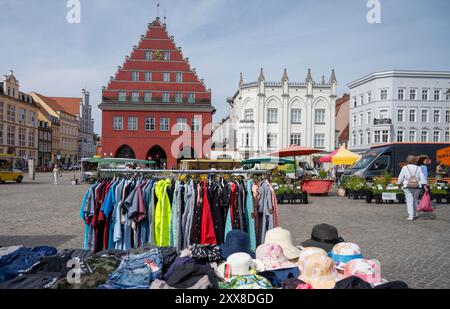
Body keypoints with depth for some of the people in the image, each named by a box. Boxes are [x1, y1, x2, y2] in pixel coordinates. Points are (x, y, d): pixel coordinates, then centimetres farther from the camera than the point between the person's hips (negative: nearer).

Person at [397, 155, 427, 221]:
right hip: (417, 187, 3)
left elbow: (400, 177, -1)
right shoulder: (418, 168, 6)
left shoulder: (404, 168, -1)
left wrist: (399, 184, 13)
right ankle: (415, 214, 25)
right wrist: (425, 187, -2)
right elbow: (422, 178, 0)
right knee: (415, 201, 17)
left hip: (407, 187, -3)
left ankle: (411, 216, -8)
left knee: (409, 201, -3)